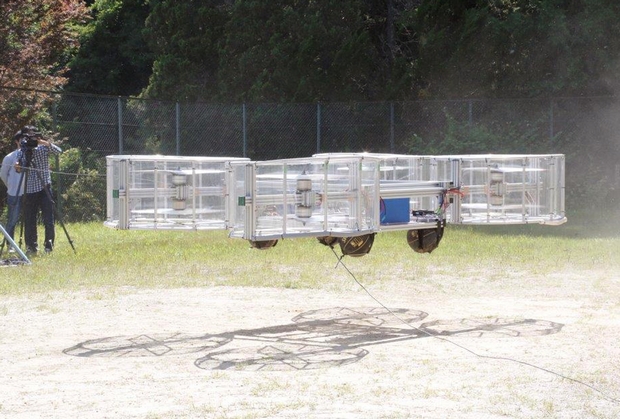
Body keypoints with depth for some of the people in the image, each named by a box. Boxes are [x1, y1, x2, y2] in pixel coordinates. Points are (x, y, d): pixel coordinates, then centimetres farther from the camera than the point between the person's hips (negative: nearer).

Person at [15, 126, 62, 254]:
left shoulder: (43, 149, 0)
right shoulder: (21, 152, 5)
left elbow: (58, 151, -13)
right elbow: (20, 169, 1)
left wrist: (45, 143, -26)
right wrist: (18, 167, -22)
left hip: (44, 189, -2)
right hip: (29, 190, 2)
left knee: (48, 219, -7)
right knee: (29, 221, 4)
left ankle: (49, 244, 4)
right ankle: (31, 247, 12)